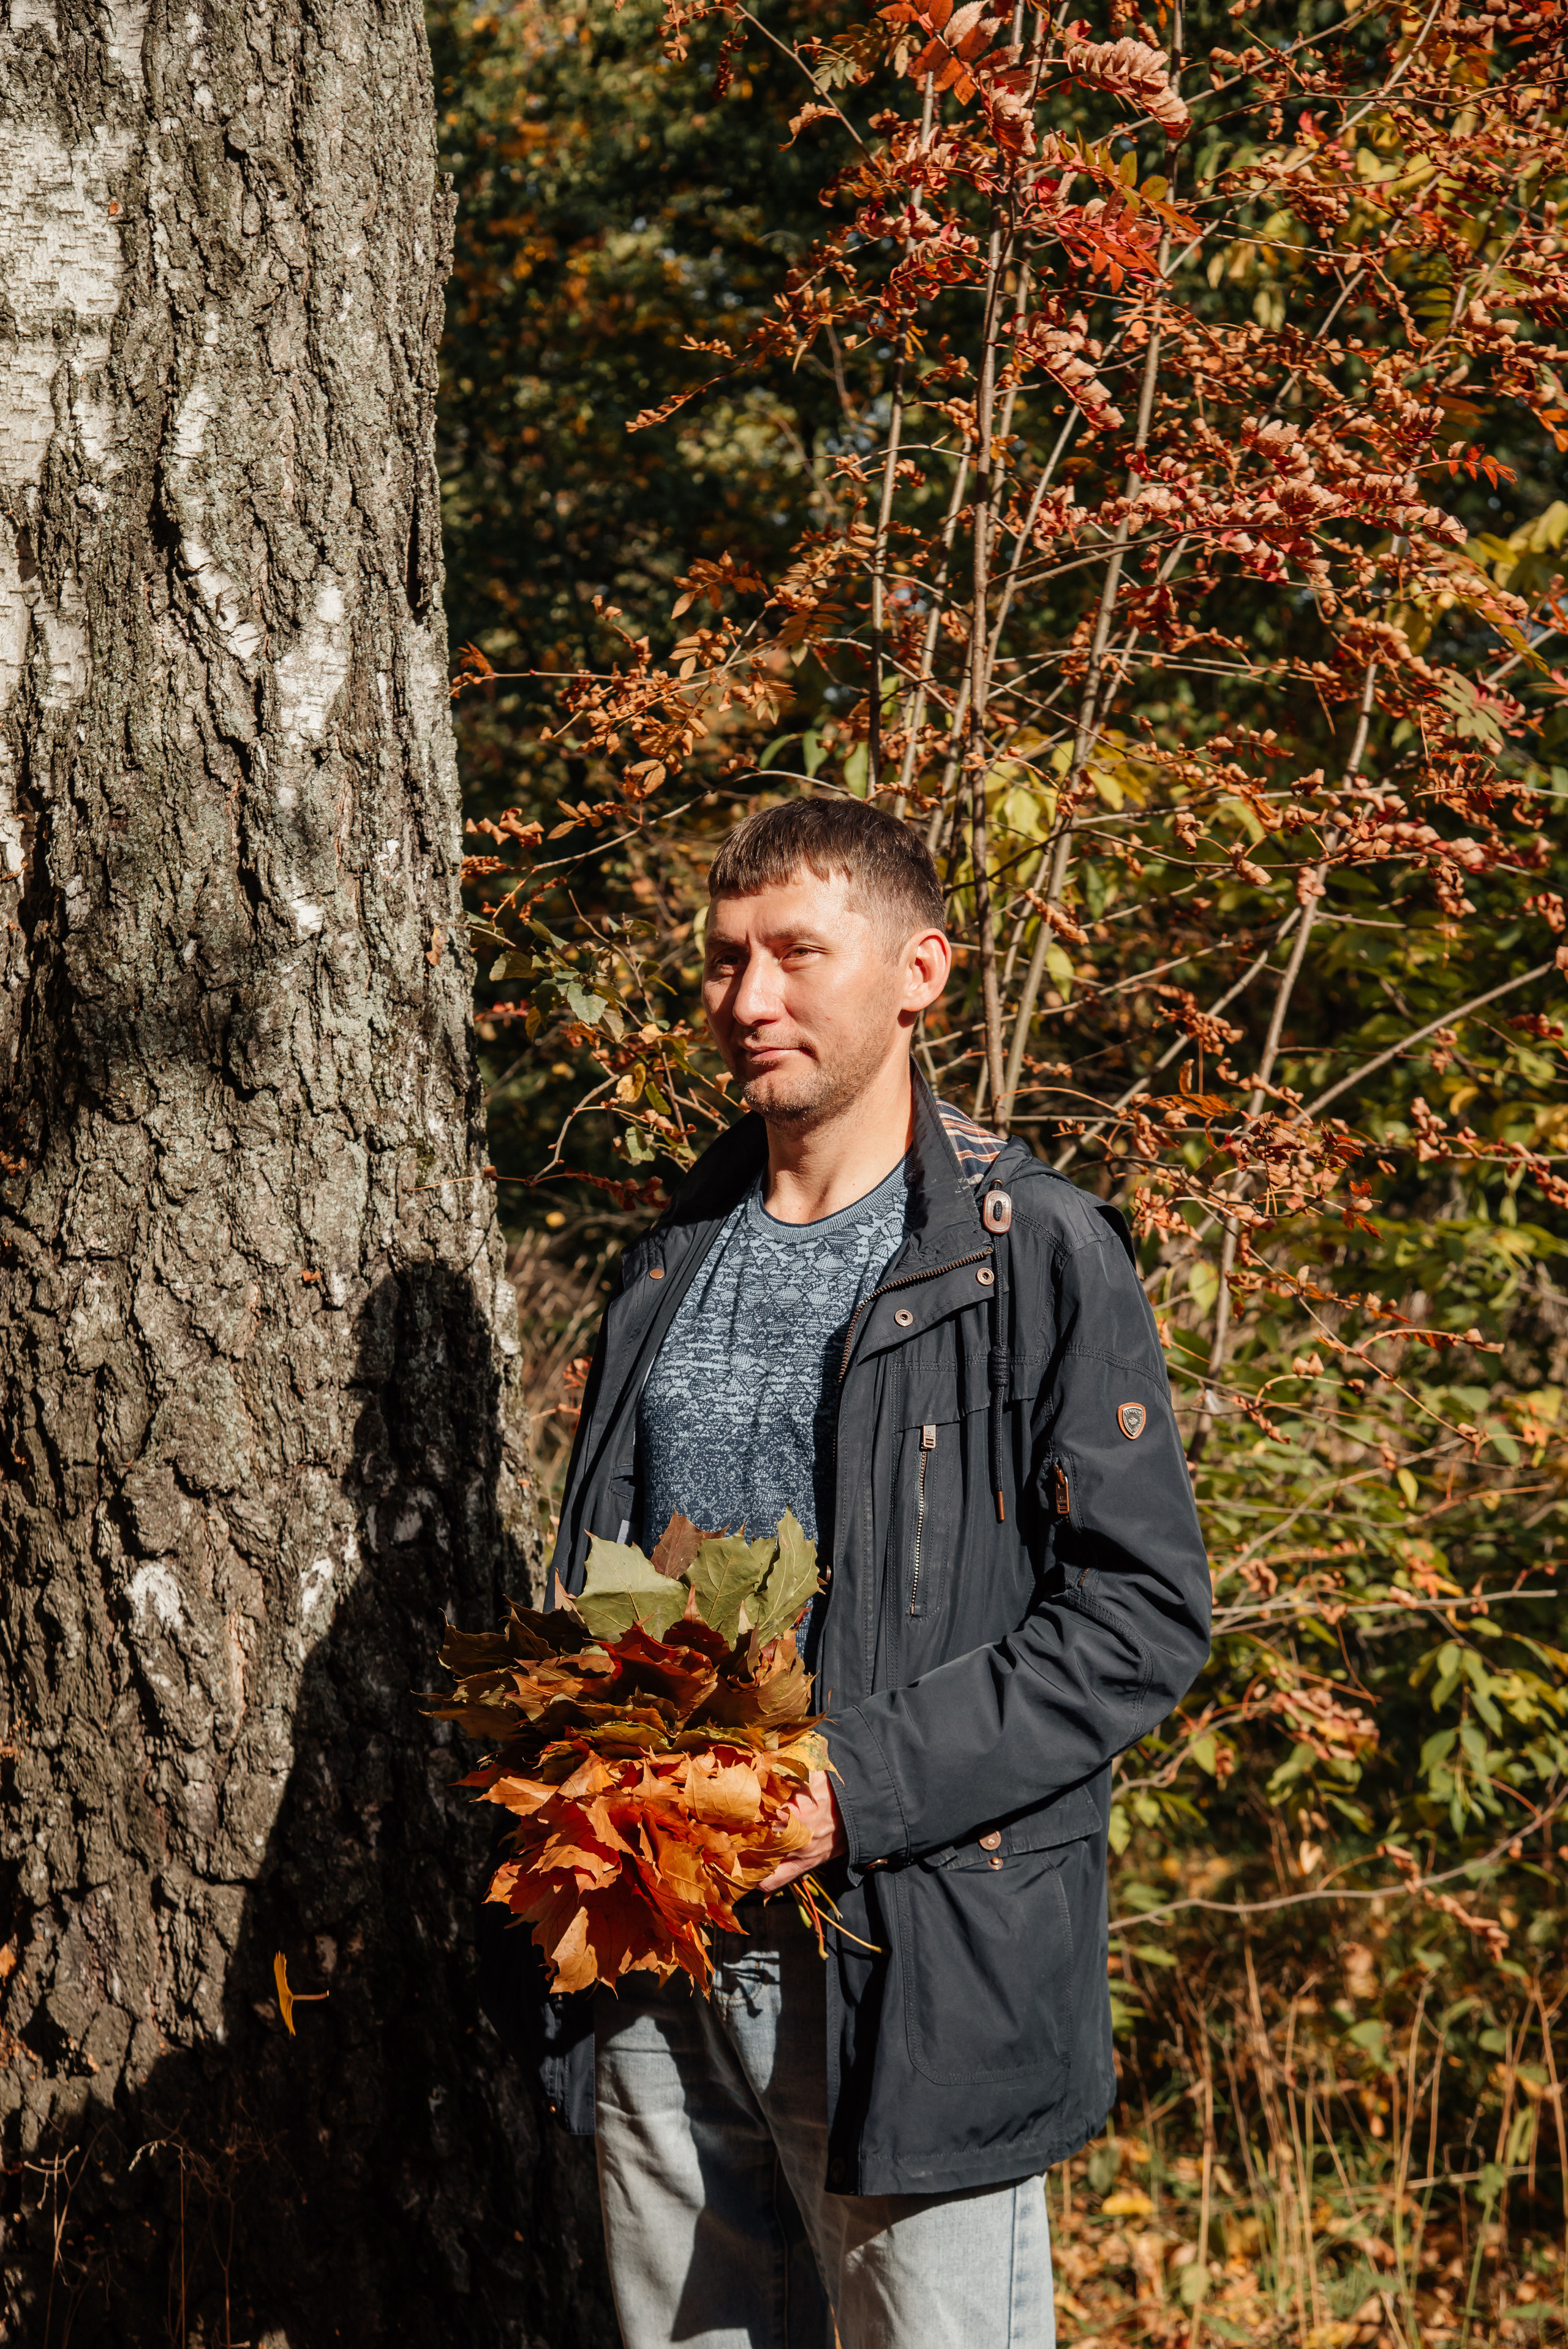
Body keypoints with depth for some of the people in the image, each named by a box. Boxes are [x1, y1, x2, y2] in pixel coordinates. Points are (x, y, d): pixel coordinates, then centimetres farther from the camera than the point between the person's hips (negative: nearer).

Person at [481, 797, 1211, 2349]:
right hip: (657, 1959, 6)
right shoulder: (675, 1263, 14)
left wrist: (859, 1784, -18)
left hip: (922, 1959, -5)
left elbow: (1143, 1615, -9)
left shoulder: (1040, 1256, -5)